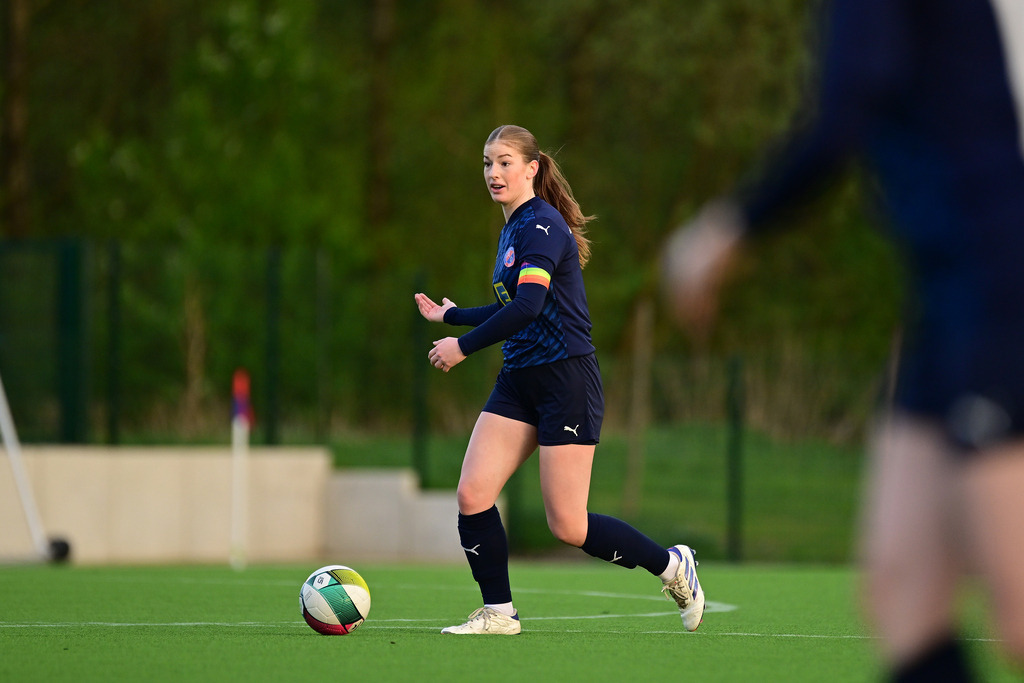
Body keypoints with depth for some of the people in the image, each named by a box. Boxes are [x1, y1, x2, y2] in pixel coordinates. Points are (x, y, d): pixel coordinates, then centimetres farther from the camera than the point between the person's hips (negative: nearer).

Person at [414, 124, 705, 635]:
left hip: (566, 381, -9)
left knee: (568, 527, -6)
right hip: (519, 382, 9)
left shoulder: (541, 225, -15)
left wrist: (462, 346, -20)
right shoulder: (514, 228, 15)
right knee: (472, 494, -6)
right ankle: (498, 612, 5)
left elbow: (528, 306, -27)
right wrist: (450, 315, 35)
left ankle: (672, 565, 14)